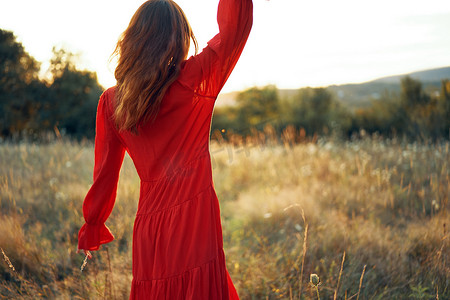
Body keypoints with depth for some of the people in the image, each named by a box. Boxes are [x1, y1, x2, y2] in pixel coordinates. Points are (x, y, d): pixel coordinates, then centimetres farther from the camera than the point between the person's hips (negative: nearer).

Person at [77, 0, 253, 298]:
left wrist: (92, 226, 21)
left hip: (148, 231, 5)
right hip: (194, 226, -4)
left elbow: (105, 173, 7)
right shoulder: (194, 82, -11)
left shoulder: (111, 101, 0)